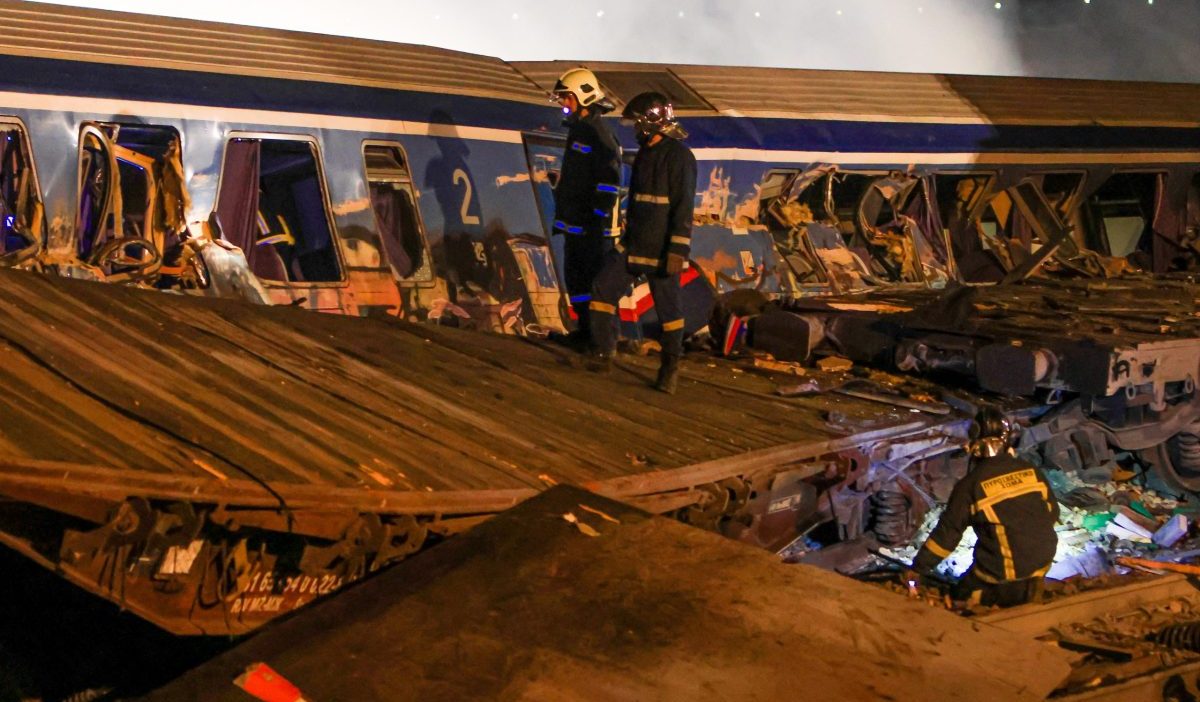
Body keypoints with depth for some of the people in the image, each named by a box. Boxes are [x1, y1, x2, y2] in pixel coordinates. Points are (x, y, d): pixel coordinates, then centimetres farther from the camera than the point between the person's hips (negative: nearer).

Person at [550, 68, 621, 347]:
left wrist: (598, 221, -22)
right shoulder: (578, 131, 16)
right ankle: (585, 330, 26)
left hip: (592, 226, -10)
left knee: (597, 281, -4)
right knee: (574, 278, 16)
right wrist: (561, 217, 24)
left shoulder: (600, 135, -15)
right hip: (575, 224, 10)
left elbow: (609, 183, -20)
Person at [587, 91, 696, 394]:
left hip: (662, 250, -9)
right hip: (634, 244, 9)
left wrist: (678, 251, -24)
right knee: (604, 289, 3)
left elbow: (684, 208, -20)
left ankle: (671, 366, 14)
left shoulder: (678, 156, -14)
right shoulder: (645, 154, 15)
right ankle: (604, 354, 10)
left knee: (668, 308, 1)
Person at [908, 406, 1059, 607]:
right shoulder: (1033, 472, -2)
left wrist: (918, 568, 1)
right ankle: (1028, 587, 12)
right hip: (1040, 563, 4)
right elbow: (1052, 513, 10)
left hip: (1000, 574, -4)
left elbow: (947, 532, -8)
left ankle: (1004, 595, 0)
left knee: (965, 593, 20)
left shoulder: (971, 485, -12)